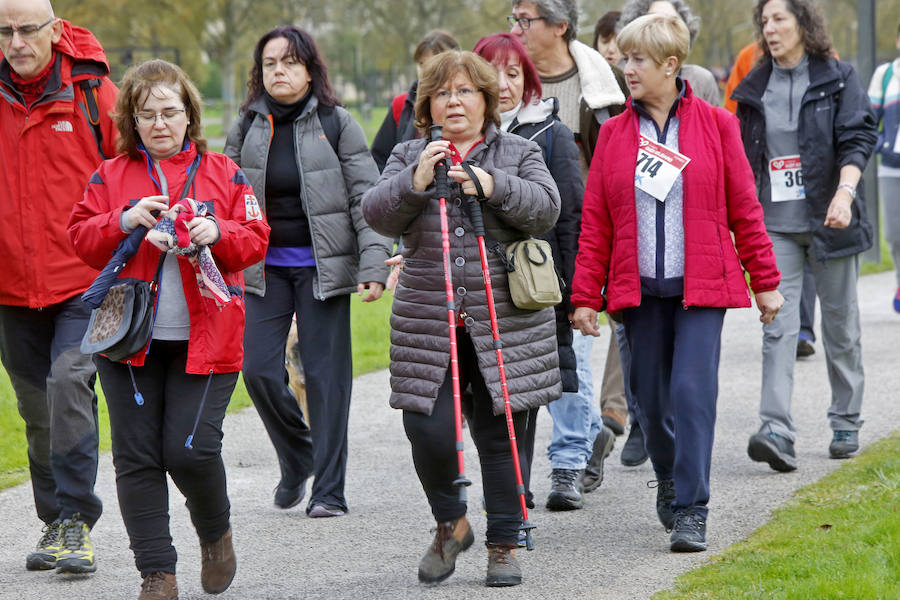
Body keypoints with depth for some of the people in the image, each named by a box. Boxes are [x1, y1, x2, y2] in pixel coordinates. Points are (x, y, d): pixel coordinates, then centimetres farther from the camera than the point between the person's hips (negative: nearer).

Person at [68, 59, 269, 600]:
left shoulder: (222, 173, 7)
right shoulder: (111, 177, 8)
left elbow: (256, 241, 5)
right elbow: (81, 238, 3)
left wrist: (217, 233, -14)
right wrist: (124, 221, -14)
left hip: (205, 339, -2)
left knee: (190, 449, -12)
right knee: (137, 457, 0)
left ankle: (216, 533, 19)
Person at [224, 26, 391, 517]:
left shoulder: (336, 124, -2)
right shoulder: (246, 129, 7)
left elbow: (366, 198, -3)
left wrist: (373, 265, -12)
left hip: (321, 267, -3)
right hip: (265, 268, 3)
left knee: (326, 374, -2)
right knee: (259, 369, -6)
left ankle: (329, 490, 4)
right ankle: (296, 458, 20)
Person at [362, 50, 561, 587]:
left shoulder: (519, 153, 9)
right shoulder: (409, 156, 12)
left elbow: (546, 208, -8)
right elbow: (379, 215, -3)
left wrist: (492, 186, -22)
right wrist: (416, 180, -19)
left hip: (507, 320, -1)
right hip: (428, 322, 1)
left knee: (502, 433, 1)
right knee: (427, 430, -8)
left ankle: (504, 545, 14)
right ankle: (450, 523, 17)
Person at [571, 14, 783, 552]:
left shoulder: (716, 125, 0)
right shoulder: (614, 134, 6)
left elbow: (744, 208, 4)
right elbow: (595, 221, 6)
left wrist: (765, 281, 4)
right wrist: (586, 296, 3)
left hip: (702, 284, -3)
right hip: (639, 286, 3)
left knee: (692, 390, -12)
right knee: (650, 397, 7)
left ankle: (691, 511, -8)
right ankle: (669, 481, 34)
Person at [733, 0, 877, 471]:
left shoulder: (838, 79, 0)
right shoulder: (754, 88, 9)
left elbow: (857, 139, -9)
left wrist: (844, 192, -25)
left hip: (828, 220, -2)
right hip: (775, 224, 2)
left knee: (840, 323, 8)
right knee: (777, 324, -11)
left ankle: (846, 424, 23)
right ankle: (776, 432, -19)